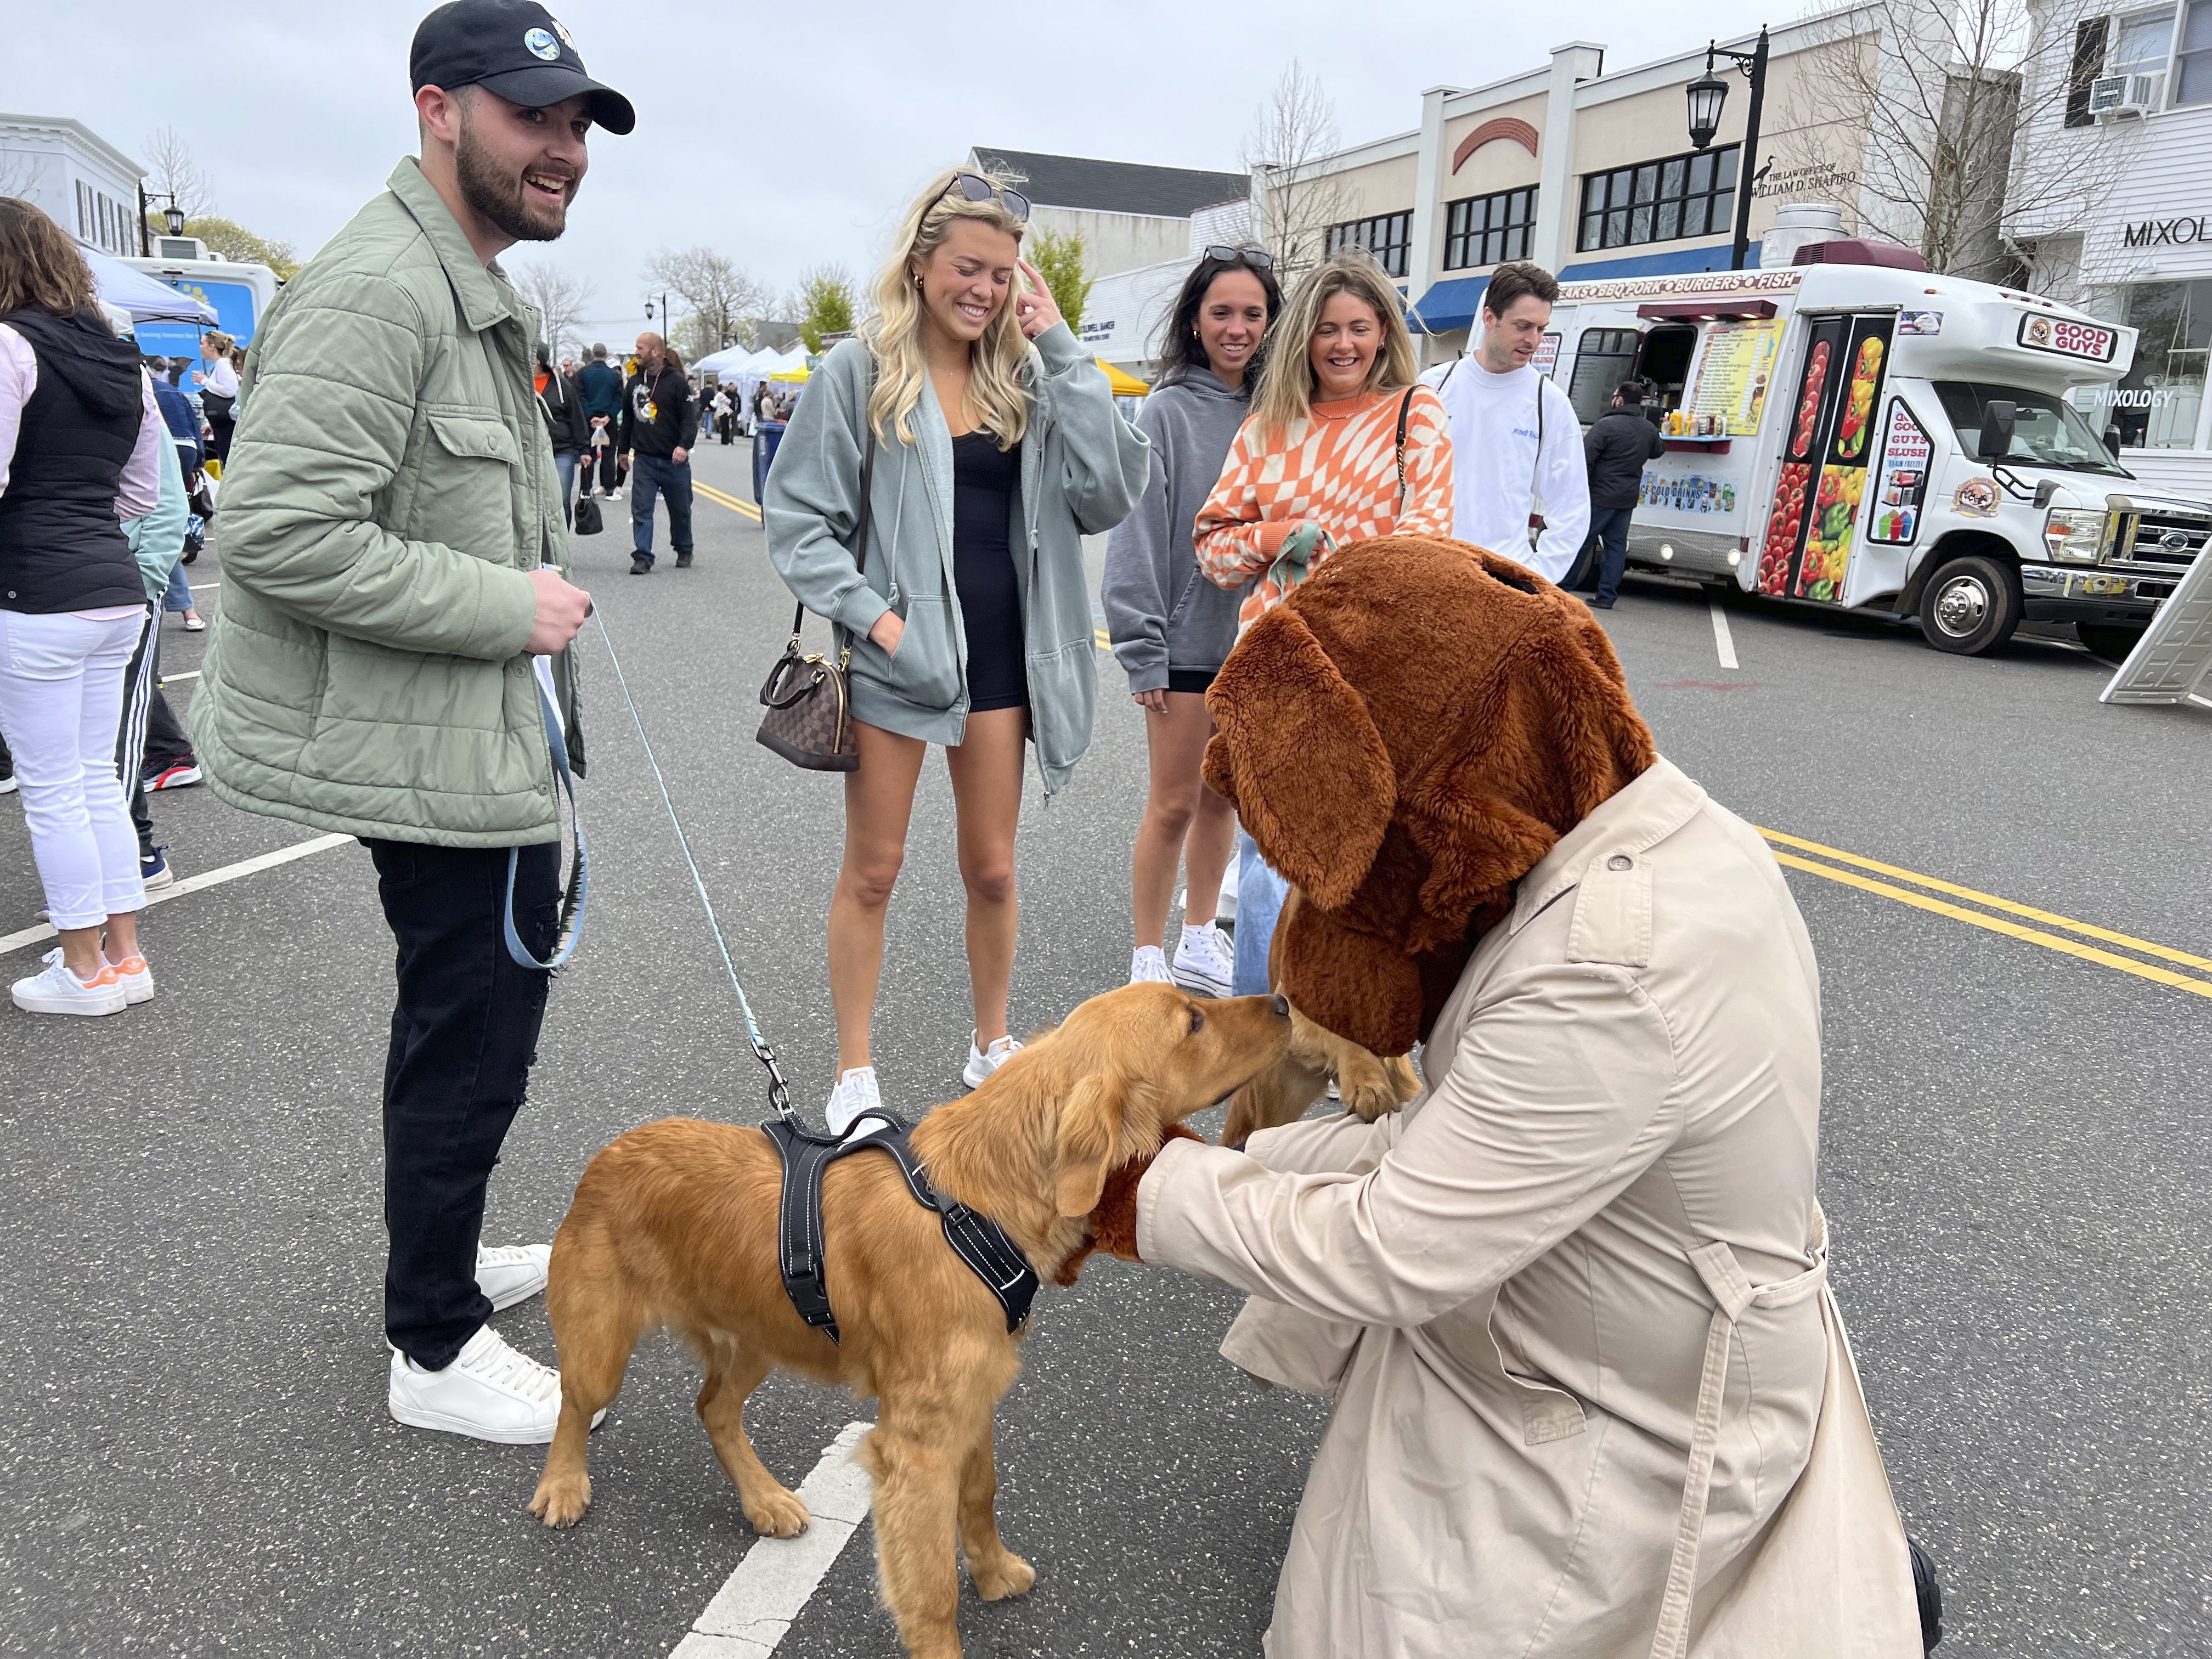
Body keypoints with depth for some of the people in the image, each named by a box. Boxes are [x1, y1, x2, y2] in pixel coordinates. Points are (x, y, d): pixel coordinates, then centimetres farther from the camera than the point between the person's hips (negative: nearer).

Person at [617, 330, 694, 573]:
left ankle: (684, 551, 29)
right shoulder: (634, 382, 11)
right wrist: (624, 450, 22)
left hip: (673, 460, -3)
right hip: (643, 459, 3)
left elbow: (690, 417, -8)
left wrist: (685, 445, -22)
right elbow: (627, 418, 20)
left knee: (680, 509, 10)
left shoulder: (677, 382, -5)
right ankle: (643, 557, -4)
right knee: (641, 509, -5)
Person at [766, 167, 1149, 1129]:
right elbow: (798, 520, -5)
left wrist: (1061, 352, -8)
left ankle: (992, 1045, 33)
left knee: (992, 869, 13)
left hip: (1000, 653, 3)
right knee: (873, 871, 8)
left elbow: (1109, 496, -7)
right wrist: (874, 616, -16)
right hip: (898, 656, -3)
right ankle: (855, 1073, 22)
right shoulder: (861, 371, -5)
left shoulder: (1027, 379, 5)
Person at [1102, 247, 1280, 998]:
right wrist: (1142, 650, -13)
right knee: (1174, 803, 1)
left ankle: (1200, 942, 29)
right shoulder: (1170, 411, -7)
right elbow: (1139, 532, -9)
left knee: (1223, 797, 14)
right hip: (1188, 637, -4)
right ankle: (1148, 958, 15)